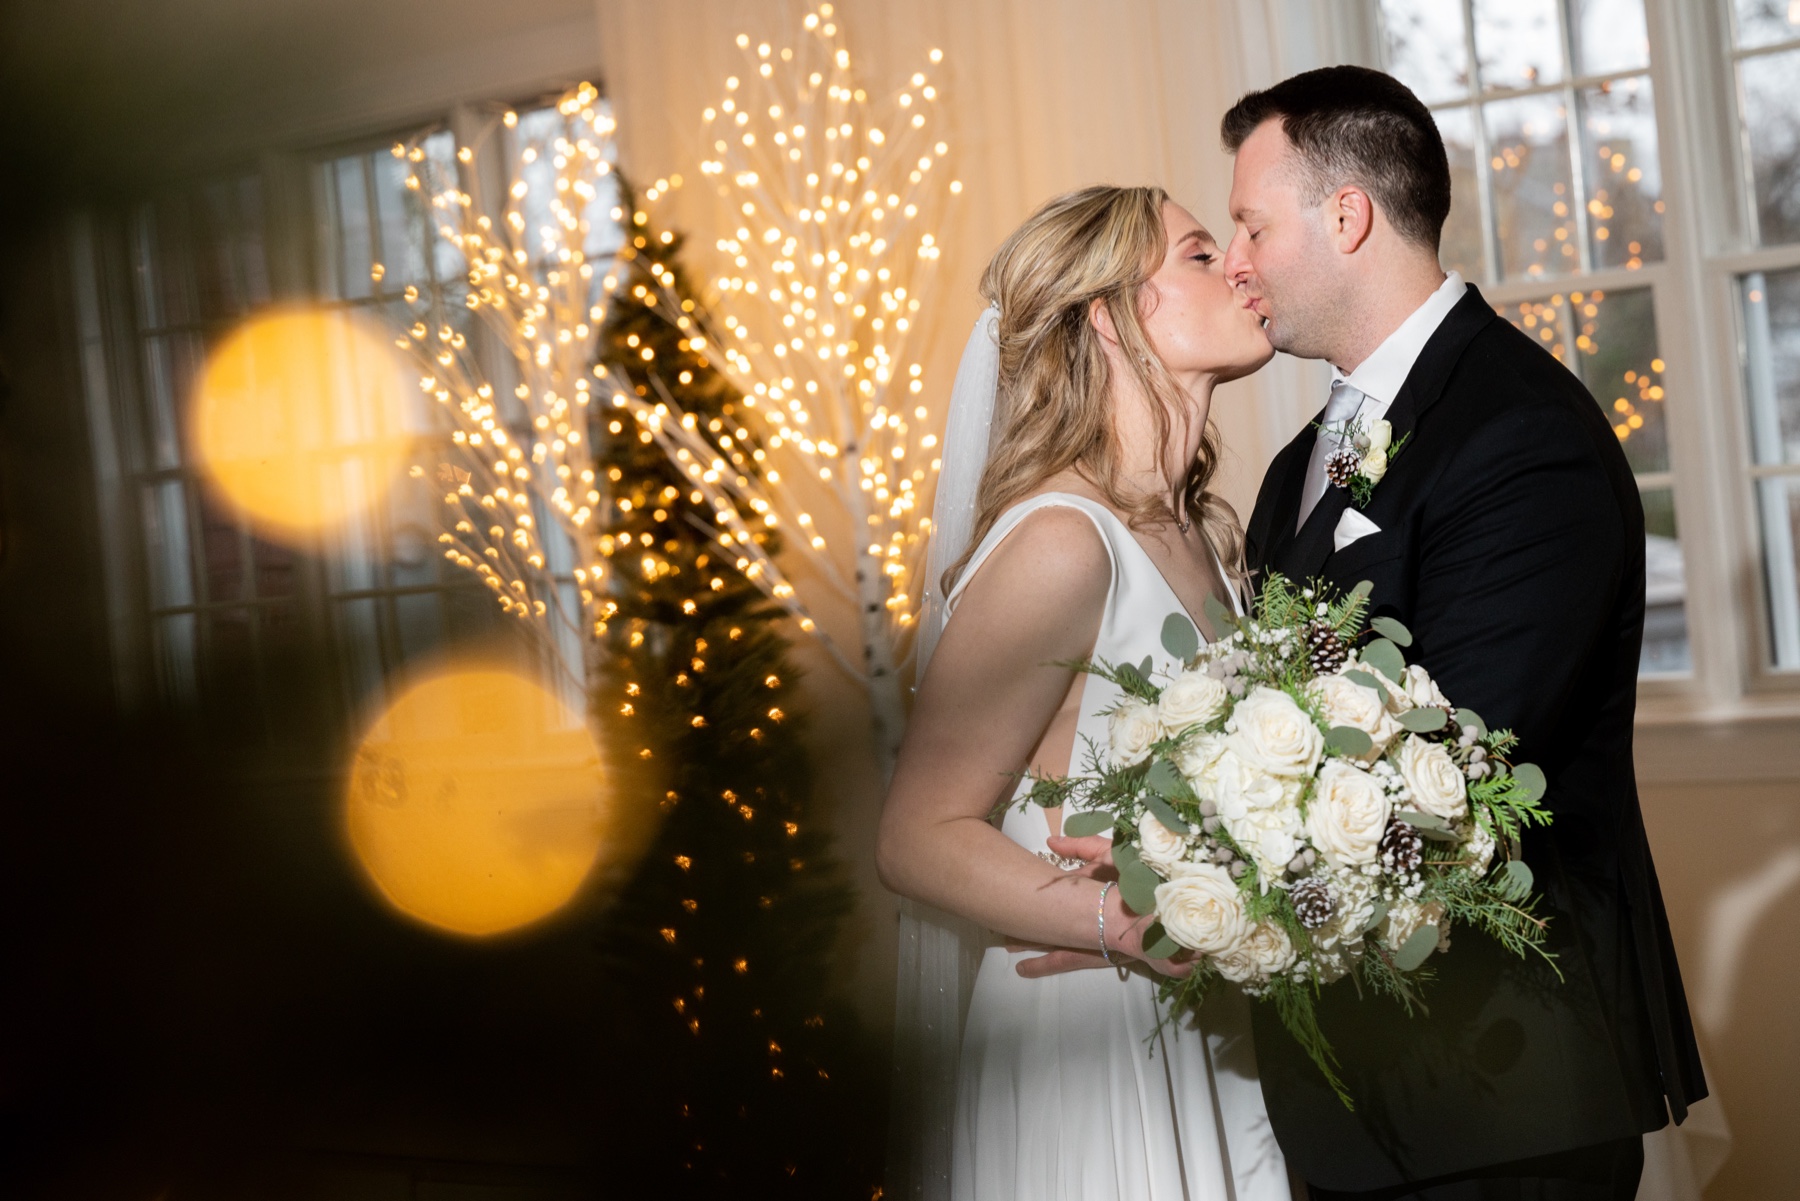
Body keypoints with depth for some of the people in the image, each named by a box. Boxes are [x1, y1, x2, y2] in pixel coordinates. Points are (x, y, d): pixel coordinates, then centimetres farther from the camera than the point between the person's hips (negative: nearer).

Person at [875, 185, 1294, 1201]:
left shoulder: (1207, 535, 7)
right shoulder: (1060, 542, -18)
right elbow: (920, 839, -17)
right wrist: (1129, 926, -28)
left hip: (1209, 1039, 8)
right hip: (1087, 1050, -8)